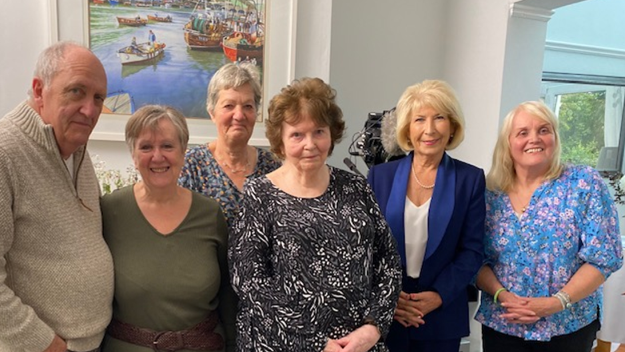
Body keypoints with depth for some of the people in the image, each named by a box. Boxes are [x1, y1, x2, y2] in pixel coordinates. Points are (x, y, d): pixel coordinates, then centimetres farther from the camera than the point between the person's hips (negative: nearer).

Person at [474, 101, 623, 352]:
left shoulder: (584, 183, -7)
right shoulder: (490, 196, -2)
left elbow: (604, 256, -10)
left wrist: (556, 302, -18)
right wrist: (502, 295, -17)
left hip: (569, 327, -1)